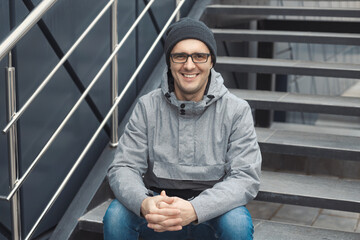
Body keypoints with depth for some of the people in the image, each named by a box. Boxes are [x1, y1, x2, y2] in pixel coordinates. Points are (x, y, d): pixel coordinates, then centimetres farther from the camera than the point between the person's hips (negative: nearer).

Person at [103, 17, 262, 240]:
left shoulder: (237, 111, -7)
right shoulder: (148, 107, -2)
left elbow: (246, 177, -15)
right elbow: (123, 169, -7)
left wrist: (194, 210, -33)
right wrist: (144, 204, -31)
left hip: (211, 211, -1)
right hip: (158, 211, 1)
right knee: (115, 216, -27)